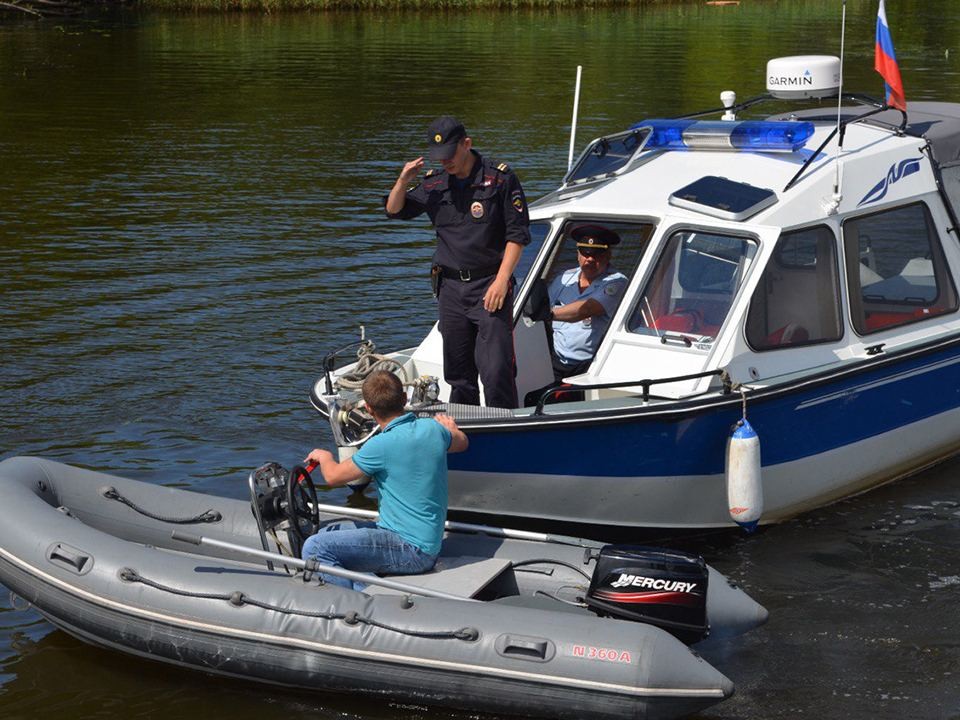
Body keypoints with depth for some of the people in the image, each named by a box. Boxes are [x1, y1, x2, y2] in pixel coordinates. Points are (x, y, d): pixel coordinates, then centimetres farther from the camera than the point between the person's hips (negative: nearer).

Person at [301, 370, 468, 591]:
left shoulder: (382, 446, -18)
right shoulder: (432, 428, 3)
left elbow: (333, 476, -2)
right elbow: (462, 443, 28)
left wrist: (324, 457, 21)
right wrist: (450, 427, 52)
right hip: (429, 542, 9)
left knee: (315, 548, -17)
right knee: (330, 532, 15)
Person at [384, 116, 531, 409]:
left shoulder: (500, 178, -5)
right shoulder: (435, 184, 9)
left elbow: (517, 234, -6)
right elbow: (394, 211, 19)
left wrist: (501, 280, -14)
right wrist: (402, 182, -2)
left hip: (489, 285, -5)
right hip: (451, 288, 5)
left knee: (496, 371, -13)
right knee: (458, 375, 10)